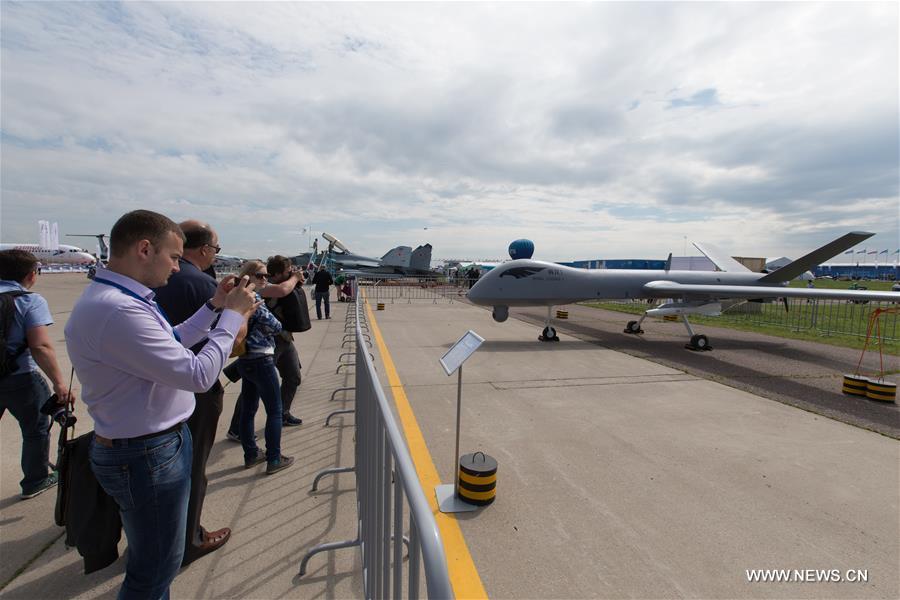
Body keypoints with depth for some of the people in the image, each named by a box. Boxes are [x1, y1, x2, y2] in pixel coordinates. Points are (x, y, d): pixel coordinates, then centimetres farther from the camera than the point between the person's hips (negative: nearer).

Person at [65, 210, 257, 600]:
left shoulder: (121, 298, 4)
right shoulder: (117, 310, -30)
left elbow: (171, 345, 15)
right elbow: (199, 375, -30)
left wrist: (214, 307, 7)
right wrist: (232, 315, -20)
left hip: (149, 446, 10)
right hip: (147, 455, -10)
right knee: (156, 568, 11)